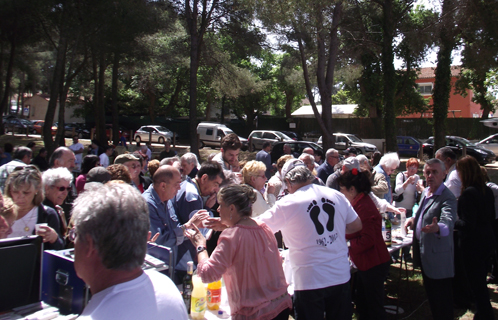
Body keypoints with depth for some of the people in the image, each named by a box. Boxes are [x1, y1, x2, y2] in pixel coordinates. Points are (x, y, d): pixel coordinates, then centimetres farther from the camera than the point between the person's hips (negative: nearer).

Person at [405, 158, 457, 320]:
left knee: (442, 300, 6)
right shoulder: (425, 192, 5)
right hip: (424, 253, 9)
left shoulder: (447, 198, -22)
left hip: (438, 257, -9)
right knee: (430, 294, 24)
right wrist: (414, 219, 5)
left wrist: (437, 228, -59)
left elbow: (448, 223, -38)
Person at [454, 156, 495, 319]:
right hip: (487, 243, 9)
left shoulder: (468, 193, -22)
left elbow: (467, 225, -23)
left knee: (476, 284, 3)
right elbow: (492, 218, 13)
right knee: (481, 282, 20)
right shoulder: (488, 191, 4)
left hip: (472, 246, -8)